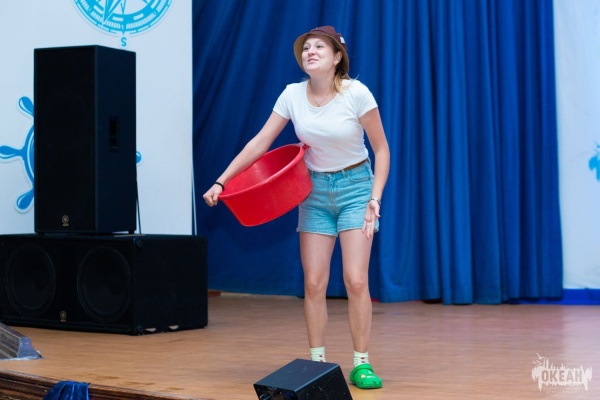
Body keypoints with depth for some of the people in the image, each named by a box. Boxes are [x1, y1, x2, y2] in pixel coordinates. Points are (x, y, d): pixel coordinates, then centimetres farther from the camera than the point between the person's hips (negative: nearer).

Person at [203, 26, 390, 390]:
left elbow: (381, 149, -8)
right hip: (315, 189, 3)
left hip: (355, 185, -3)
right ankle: (317, 363, 8)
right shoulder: (293, 94, -7)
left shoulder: (356, 93, -16)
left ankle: (362, 364, -1)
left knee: (356, 280, -12)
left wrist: (375, 199, -17)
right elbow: (259, 143, -5)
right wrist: (221, 182, -11)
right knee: (314, 282, -2)